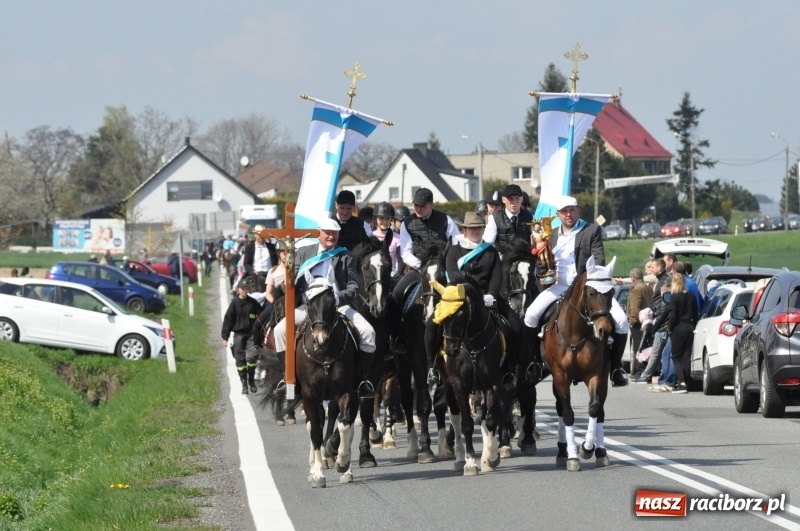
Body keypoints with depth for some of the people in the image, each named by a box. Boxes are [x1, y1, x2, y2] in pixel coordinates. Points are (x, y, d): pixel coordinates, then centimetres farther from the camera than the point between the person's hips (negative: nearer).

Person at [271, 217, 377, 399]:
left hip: (339, 305, -1)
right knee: (280, 329, -20)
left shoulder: (346, 257, 9)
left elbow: (353, 287, 2)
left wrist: (340, 297, -20)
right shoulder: (304, 253, 13)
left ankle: (364, 380, -11)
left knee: (367, 331, -23)